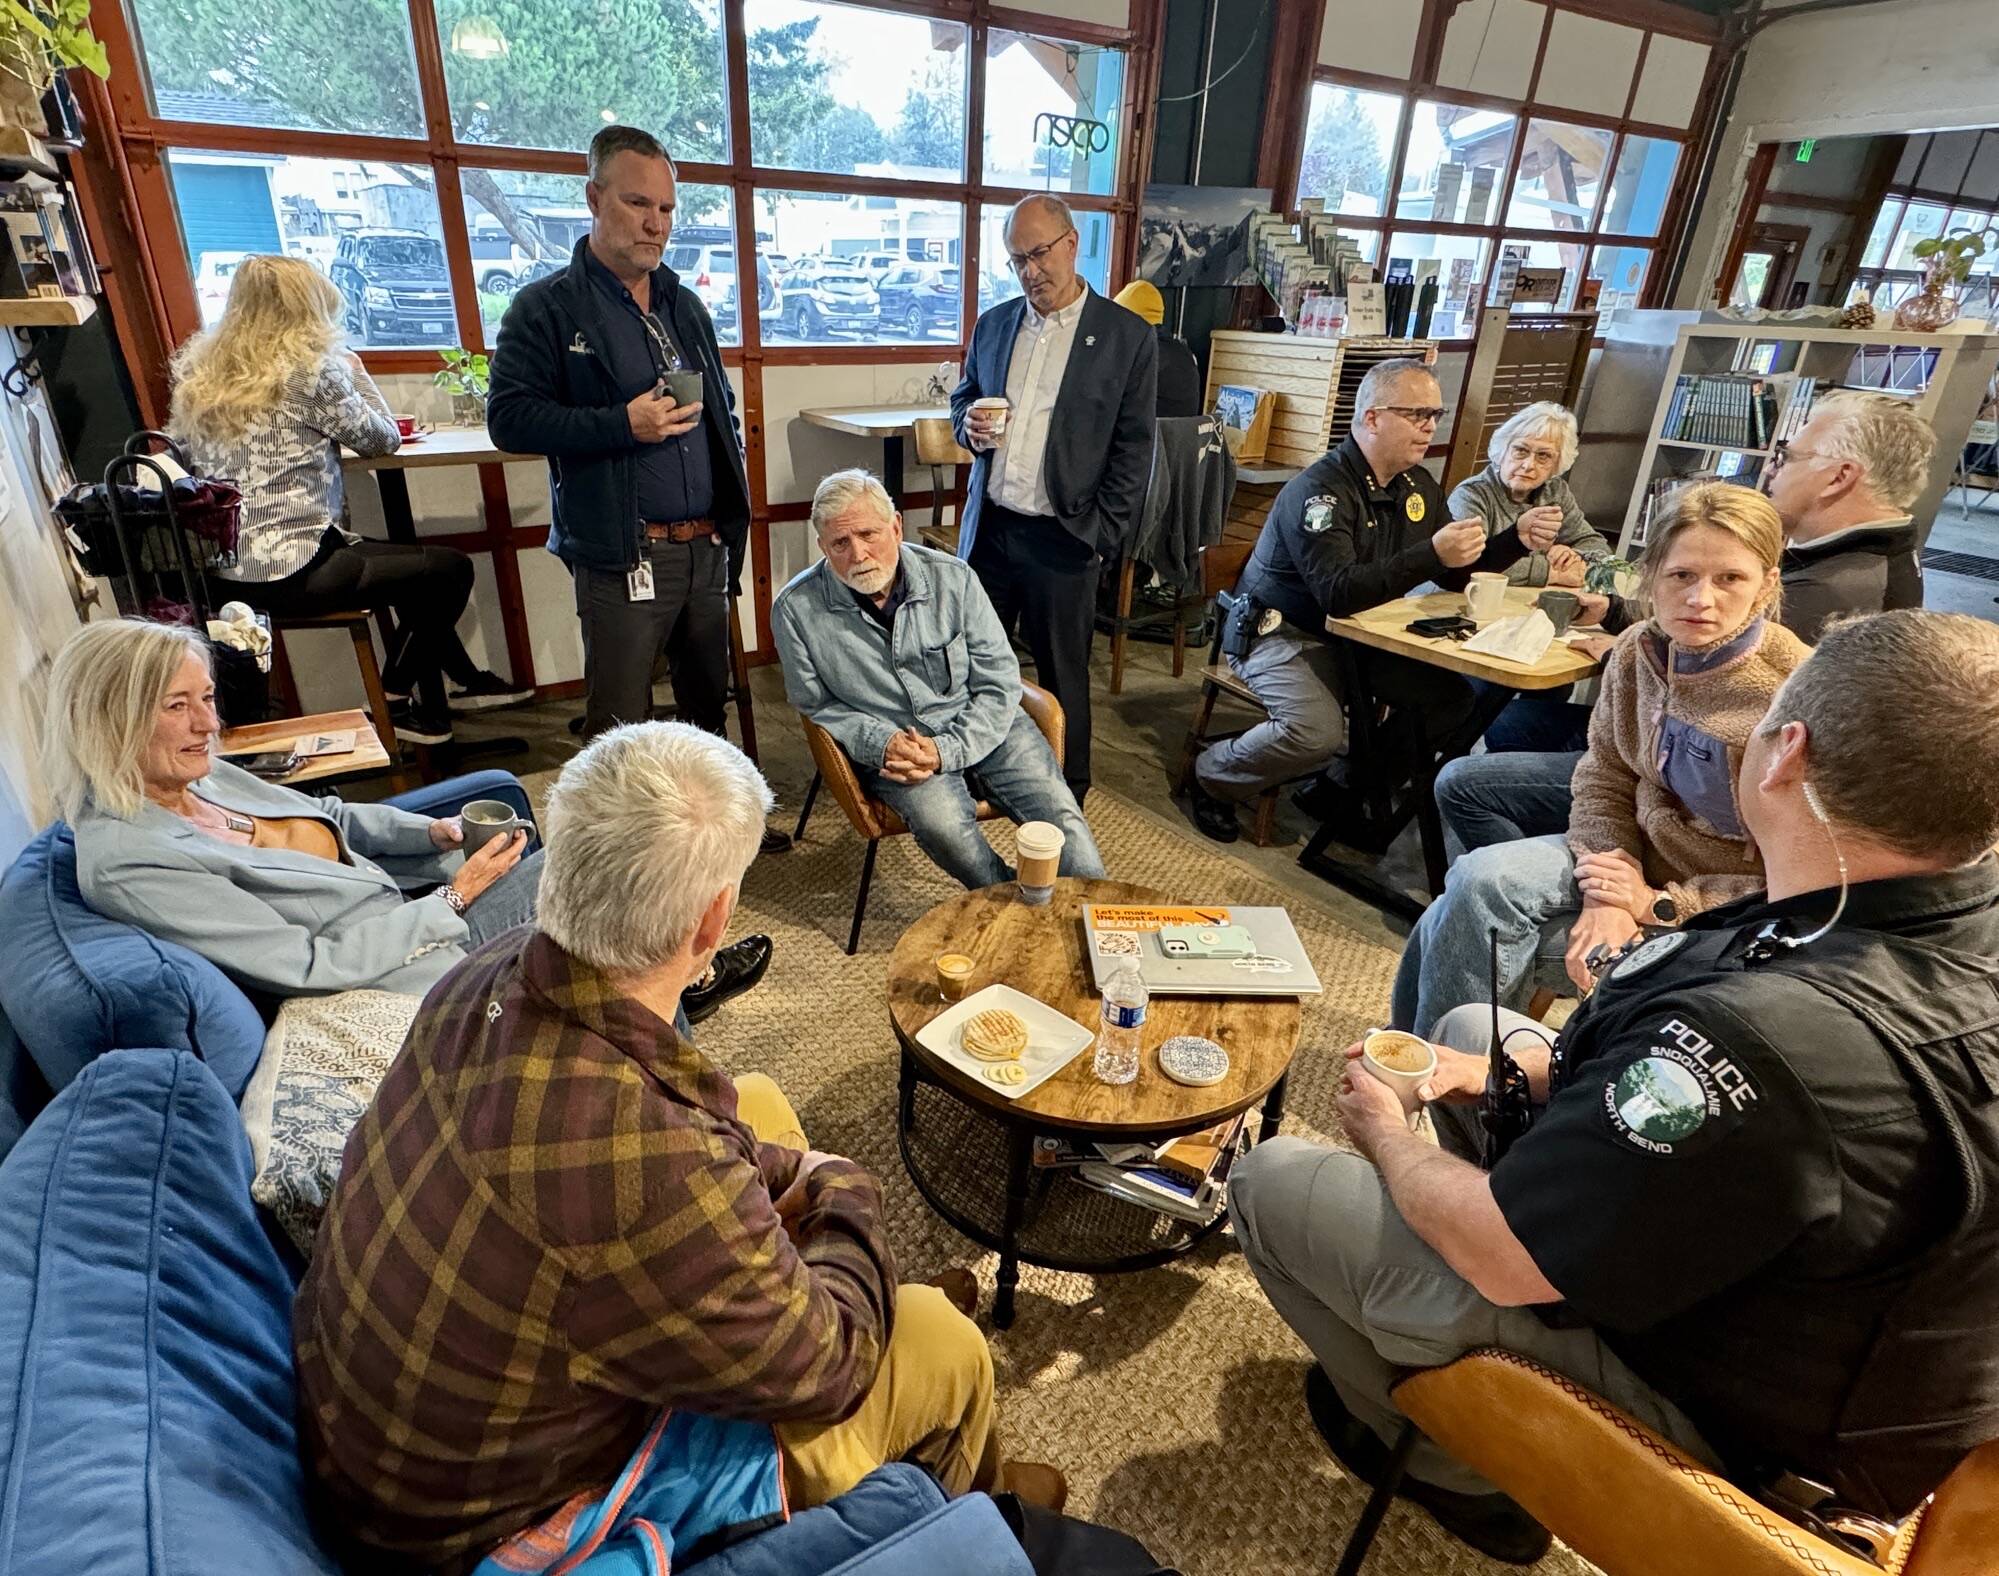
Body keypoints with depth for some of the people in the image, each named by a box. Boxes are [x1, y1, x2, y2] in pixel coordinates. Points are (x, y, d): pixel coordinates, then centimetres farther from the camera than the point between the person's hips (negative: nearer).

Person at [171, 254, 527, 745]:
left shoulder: (195, 373, 11)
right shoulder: (310, 369, -11)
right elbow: (383, 440, 0)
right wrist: (354, 371, 15)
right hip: (289, 573, -9)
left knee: (407, 562, 26)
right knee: (451, 568, 5)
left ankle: (468, 681, 31)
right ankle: (396, 702, 17)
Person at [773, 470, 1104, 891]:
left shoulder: (952, 579, -6)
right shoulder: (796, 610, -8)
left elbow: (999, 682, -3)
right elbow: (815, 704, 3)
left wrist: (948, 750, -16)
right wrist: (879, 743, -14)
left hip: (980, 728, 2)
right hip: (891, 743, -1)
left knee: (1061, 816, -17)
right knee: (943, 824, -31)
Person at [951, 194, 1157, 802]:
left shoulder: (1127, 337, -4)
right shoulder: (993, 323, 9)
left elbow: (1133, 449, -3)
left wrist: (1101, 536, -11)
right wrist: (970, 427, -4)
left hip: (1061, 539, -4)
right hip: (987, 525, 4)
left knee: (1063, 675, 7)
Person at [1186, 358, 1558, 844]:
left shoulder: (1420, 488, 4)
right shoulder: (1322, 489, -22)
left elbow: (1457, 575, 11)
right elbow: (1338, 593, -35)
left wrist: (1516, 540, -5)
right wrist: (1430, 555, -41)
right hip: (1285, 632, -8)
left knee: (1452, 701, -2)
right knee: (1319, 732, -32)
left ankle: (1353, 786, 14)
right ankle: (1213, 776, -4)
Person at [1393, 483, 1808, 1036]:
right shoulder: (1639, 650, -5)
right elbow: (1602, 785, 0)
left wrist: (1661, 905, -19)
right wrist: (1605, 897, -16)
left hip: (1719, 921, -5)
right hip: (1641, 854, 5)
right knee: (1478, 882, -21)